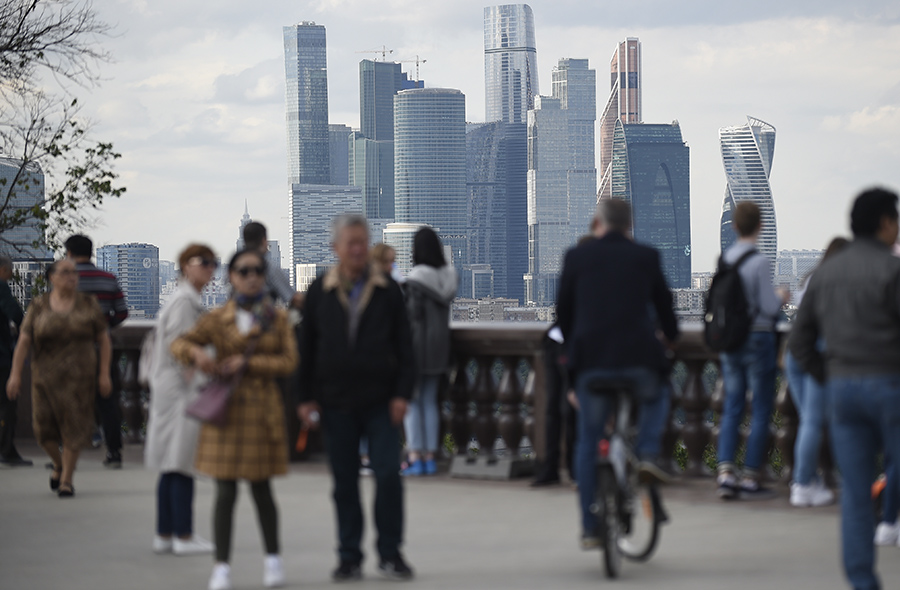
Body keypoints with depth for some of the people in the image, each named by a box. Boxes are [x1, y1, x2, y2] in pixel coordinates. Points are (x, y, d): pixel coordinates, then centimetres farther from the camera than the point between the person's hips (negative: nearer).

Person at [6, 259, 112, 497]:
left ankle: (66, 480, 5)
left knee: (73, 426, -5)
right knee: (44, 426, -3)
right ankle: (59, 465, 26)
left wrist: (104, 373, -4)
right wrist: (15, 374, -9)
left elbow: (104, 340, 4)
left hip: (79, 376, -1)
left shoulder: (89, 305, 1)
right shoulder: (39, 307, 1)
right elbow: (23, 341, -2)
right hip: (46, 376, 1)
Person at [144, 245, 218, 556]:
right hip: (181, 390, -10)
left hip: (172, 388, 10)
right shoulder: (184, 301, -13)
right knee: (181, 463, -8)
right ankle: (183, 536, -7)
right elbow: (176, 346, -19)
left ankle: (165, 534, 13)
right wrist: (191, 384, -17)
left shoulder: (190, 300, 18)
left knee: (172, 466, 10)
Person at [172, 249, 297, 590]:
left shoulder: (278, 319, 6)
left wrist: (248, 362, -13)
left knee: (261, 488, 7)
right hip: (226, 408, 0)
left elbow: (289, 361, -3)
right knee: (225, 491, -2)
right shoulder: (218, 319, 7)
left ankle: (273, 559, 22)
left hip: (262, 409, 0)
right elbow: (180, 342, 3)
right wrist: (196, 353, -20)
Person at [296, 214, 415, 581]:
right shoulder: (320, 292, 5)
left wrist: (402, 393, -4)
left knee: (389, 475, -6)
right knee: (344, 482, 5)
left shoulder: (388, 291, 3)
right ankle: (350, 557, 13)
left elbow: (404, 347, 4)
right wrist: (305, 397, 3)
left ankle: (390, 553, 7)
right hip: (335, 401, 1)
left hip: (380, 400, -1)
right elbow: (306, 347, 8)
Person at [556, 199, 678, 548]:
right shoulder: (646, 257, 8)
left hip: (592, 362, 0)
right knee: (655, 400, 33)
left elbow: (563, 310, 11)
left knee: (588, 443, 13)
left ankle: (590, 529, 12)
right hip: (639, 360, 0)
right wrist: (671, 338, 39)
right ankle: (647, 455, 7)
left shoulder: (576, 257, 5)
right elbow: (664, 304, 18)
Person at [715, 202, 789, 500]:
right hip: (758, 338, -6)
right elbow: (769, 307, -14)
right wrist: (781, 298, 7)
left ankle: (726, 473, -1)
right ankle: (751, 478, 3)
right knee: (762, 410, 3)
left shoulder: (723, 260, 3)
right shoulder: (759, 262, -15)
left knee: (732, 408, 9)